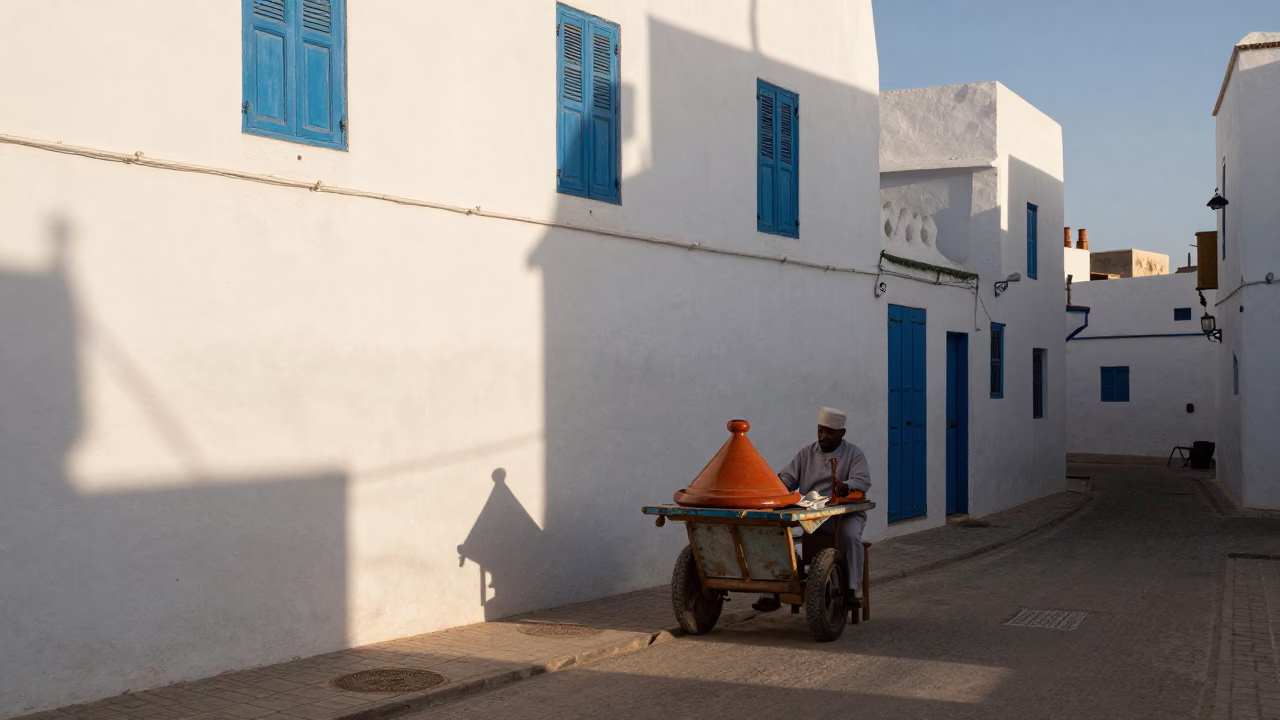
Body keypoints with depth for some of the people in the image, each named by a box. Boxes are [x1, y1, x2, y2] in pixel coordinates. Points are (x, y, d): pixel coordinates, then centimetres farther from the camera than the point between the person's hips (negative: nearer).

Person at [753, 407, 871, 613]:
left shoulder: (853, 454, 4)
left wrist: (845, 487, -35)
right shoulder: (806, 453, 15)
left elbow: (863, 481, -12)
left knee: (850, 535, -37)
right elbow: (787, 478, 11)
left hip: (844, 513, -3)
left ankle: (852, 590, -22)